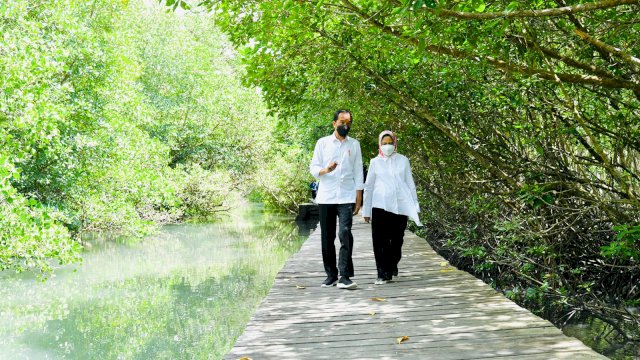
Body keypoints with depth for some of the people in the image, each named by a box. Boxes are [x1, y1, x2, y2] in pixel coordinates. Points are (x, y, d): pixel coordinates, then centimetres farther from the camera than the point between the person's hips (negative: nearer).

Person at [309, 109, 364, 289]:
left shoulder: (354, 144, 11)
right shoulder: (322, 143, 8)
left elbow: (358, 172, 10)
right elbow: (313, 168, 5)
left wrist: (359, 198, 4)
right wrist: (326, 170, -18)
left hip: (346, 197, -1)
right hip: (325, 197, 1)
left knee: (345, 233, -16)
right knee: (327, 237, 4)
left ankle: (345, 276, -18)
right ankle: (331, 274, 16)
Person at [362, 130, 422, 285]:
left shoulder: (403, 160, 9)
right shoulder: (375, 162, 7)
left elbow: (410, 184, 13)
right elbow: (368, 186, 11)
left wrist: (415, 206, 9)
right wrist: (366, 210, 10)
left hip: (400, 206, 1)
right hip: (380, 206, -1)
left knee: (397, 240, 6)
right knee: (380, 242, -8)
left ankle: (392, 265, 31)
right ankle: (383, 274, -4)